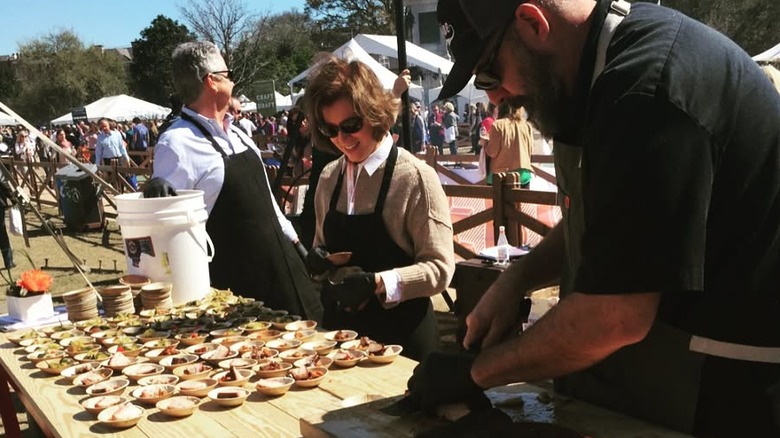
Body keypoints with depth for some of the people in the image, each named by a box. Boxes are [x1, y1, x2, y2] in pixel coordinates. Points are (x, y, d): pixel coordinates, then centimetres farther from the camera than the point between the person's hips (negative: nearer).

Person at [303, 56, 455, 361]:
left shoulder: (415, 178, -14)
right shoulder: (329, 178, 4)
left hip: (401, 337, -5)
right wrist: (318, 258, -5)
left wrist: (376, 283, -27)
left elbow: (440, 269, -15)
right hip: (339, 329, 5)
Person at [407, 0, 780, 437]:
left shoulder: (645, 92, -28)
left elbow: (614, 316, -28)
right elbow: (596, 220, 15)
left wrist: (476, 372, -14)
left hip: (718, 396, -8)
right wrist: (514, 282, 0)